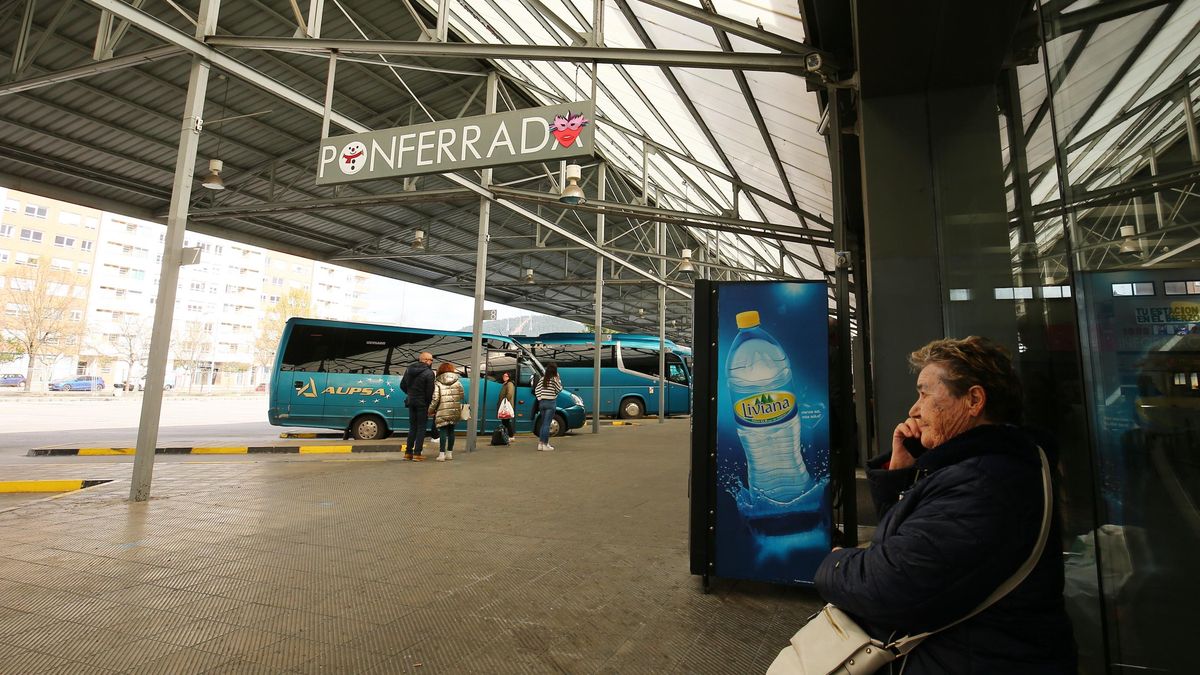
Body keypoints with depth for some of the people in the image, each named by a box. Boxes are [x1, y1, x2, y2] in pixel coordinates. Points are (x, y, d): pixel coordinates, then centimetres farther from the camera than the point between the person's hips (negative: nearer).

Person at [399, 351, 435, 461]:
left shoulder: (409, 370, 8)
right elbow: (429, 391, -17)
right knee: (421, 428, 2)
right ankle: (417, 454, 1)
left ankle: (408, 452, 18)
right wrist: (430, 406, -8)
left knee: (412, 427, 16)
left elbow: (402, 386, 13)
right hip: (422, 404, -6)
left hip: (411, 402, 6)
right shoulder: (429, 373, -14)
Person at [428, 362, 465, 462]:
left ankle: (442, 454, -6)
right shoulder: (457, 382, 8)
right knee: (451, 430, 12)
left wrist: (430, 410, 2)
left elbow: (435, 399, -7)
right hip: (455, 411, 3)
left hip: (442, 412, -3)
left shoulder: (438, 383, -2)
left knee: (443, 431, -1)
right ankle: (449, 453, 18)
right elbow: (461, 396, 7)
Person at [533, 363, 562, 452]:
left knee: (543, 423, 14)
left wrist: (540, 398, 6)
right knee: (547, 424, -3)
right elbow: (559, 389, -5)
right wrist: (558, 380, -2)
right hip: (551, 403, -5)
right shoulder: (554, 379, -9)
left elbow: (536, 390, 3)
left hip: (542, 402, 5)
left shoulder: (542, 378, 7)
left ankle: (540, 443, 16)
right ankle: (545, 445, 0)